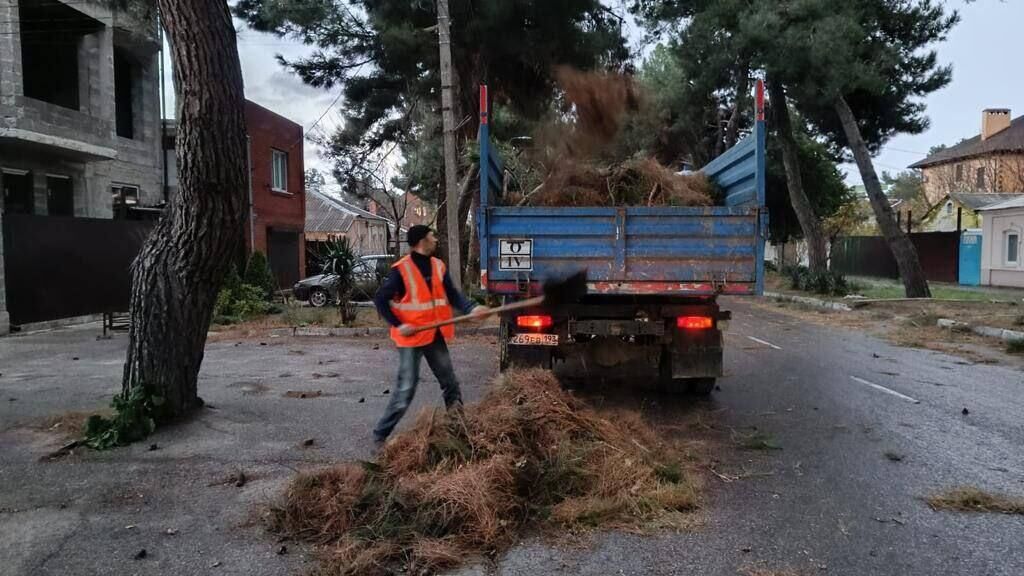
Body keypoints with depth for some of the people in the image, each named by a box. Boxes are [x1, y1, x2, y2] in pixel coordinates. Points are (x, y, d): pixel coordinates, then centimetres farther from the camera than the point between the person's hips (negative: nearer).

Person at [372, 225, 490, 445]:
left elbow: (453, 295, 3)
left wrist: (472, 309, -15)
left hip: (435, 336, 7)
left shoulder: (438, 266, 5)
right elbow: (380, 300, -11)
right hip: (412, 337, -6)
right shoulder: (401, 270, -15)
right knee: (406, 389, -4)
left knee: (451, 384, 14)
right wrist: (399, 325, -17)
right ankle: (380, 435, 8)